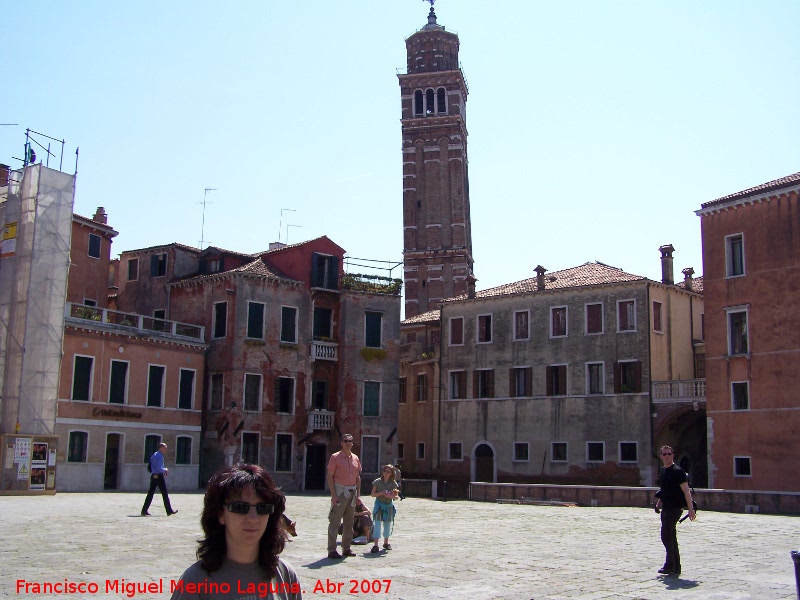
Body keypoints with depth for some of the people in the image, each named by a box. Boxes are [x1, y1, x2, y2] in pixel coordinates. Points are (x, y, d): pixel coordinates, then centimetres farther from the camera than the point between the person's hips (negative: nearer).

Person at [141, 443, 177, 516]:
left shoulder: (154, 455, 16)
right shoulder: (160, 456, -14)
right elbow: (159, 468, -22)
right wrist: (165, 470, -4)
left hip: (153, 476, 9)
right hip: (159, 476, -9)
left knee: (150, 493, 8)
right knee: (165, 494, -1)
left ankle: (144, 511, 5)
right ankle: (169, 511, 5)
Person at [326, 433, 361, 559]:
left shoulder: (356, 459, 11)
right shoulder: (335, 457, -5)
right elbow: (330, 476, -8)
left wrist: (357, 495, 10)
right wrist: (333, 495, -15)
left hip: (352, 491, 6)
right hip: (340, 491, -6)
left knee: (349, 522, 11)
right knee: (335, 522, -6)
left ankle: (346, 548, 19)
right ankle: (332, 550, -2)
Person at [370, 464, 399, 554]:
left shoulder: (393, 483, -4)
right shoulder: (377, 482, -7)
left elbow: (396, 497, -1)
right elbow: (372, 494, -7)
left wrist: (391, 496, -23)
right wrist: (381, 493, -22)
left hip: (389, 506, 3)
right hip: (379, 505, -3)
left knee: (388, 524, 12)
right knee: (377, 523, -13)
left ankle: (386, 542, 30)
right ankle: (375, 545, -14)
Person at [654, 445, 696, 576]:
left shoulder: (678, 471, -11)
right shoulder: (663, 471, 13)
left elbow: (686, 491, -15)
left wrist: (691, 509, -19)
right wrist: (658, 504, 17)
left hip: (675, 508, -9)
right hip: (666, 509, 9)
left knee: (666, 535, -14)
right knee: (671, 538, 12)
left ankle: (670, 565, -8)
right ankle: (676, 567, 18)